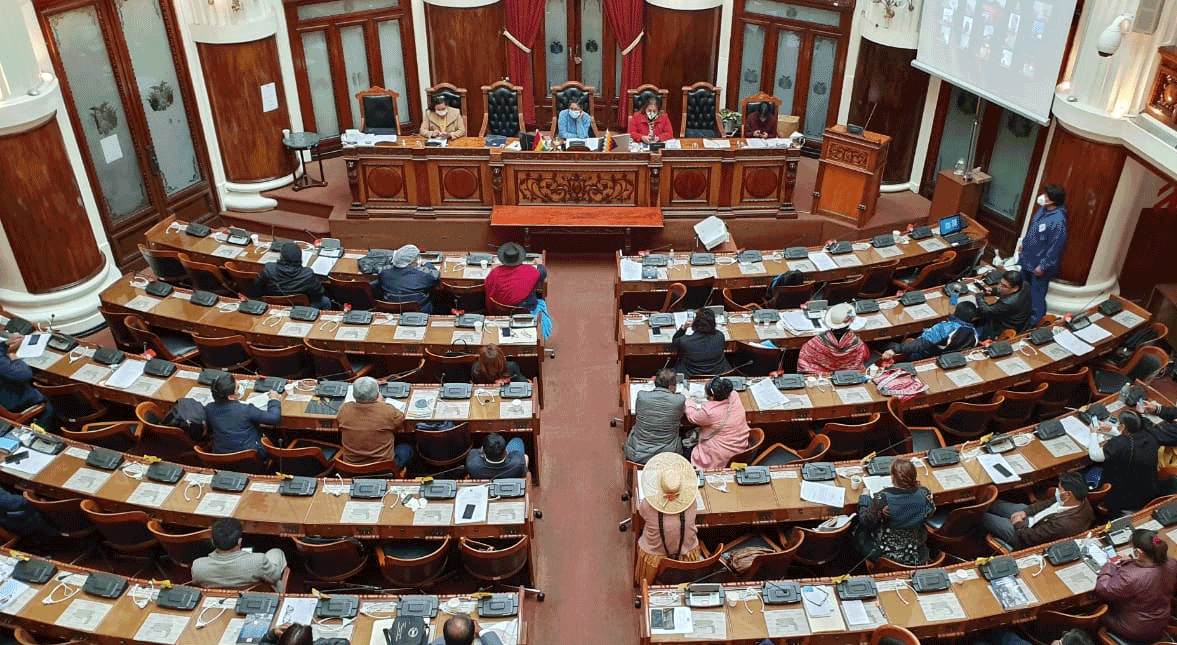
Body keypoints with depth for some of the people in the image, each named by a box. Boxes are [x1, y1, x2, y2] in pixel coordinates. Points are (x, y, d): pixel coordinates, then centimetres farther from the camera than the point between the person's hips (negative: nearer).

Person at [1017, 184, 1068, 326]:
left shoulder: (1058, 220, -30)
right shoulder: (1043, 209, -3)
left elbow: (1056, 246, -26)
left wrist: (1043, 266, -21)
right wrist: (1023, 242, 20)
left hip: (1040, 264, -9)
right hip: (1028, 258, 9)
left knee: (1037, 294, 6)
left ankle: (1034, 321, 25)